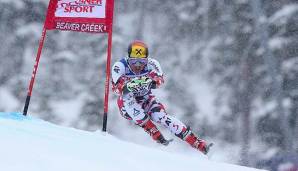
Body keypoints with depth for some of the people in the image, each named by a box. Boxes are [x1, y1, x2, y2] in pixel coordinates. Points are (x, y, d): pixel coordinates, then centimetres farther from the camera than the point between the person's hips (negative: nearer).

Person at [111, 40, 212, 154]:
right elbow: (116, 87, -33)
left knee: (162, 117, -23)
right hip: (128, 106, -1)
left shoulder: (151, 64, -15)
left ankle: (199, 144, -23)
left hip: (146, 100, 1)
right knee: (128, 97, -32)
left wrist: (150, 83, -55)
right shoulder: (120, 66, -18)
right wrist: (127, 87, -55)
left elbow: (159, 80, -32)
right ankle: (156, 136, -32)